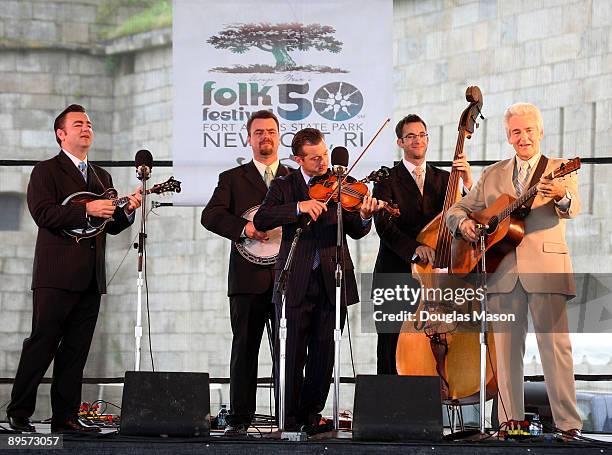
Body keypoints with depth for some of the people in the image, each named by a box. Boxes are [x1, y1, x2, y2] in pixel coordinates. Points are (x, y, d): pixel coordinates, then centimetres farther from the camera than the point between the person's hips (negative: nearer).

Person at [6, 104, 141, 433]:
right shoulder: (46, 171, 0)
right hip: (57, 275, -6)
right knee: (41, 345, -7)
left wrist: (128, 209, -2)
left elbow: (111, 225, 19)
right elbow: (43, 213, -15)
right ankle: (19, 414, -1)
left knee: (76, 351, 6)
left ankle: (65, 418, 9)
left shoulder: (101, 177, 21)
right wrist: (87, 210, -21)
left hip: (91, 279, 6)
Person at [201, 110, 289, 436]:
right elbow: (211, 216, -3)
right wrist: (245, 228, -17)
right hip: (249, 277, -1)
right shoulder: (232, 179, 11)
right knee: (244, 349, -1)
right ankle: (238, 419, 2)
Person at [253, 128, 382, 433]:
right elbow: (261, 220, -10)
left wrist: (365, 216, -19)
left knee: (324, 353, 5)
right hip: (296, 282, -2)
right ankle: (290, 418, 6)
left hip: (331, 281, 2)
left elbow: (355, 232, 4)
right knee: (293, 353, -2)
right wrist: (298, 207, -22)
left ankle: (311, 412, 17)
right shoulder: (284, 187, 5)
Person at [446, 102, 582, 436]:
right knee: (505, 349, 3)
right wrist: (463, 223, -3)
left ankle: (568, 424, -9)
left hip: (546, 268, -4)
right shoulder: (493, 175, 18)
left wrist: (562, 196, -35)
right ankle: (511, 424, 8)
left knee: (556, 345, -9)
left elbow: (572, 209, -11)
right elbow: (456, 210, 21)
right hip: (502, 272, 4)